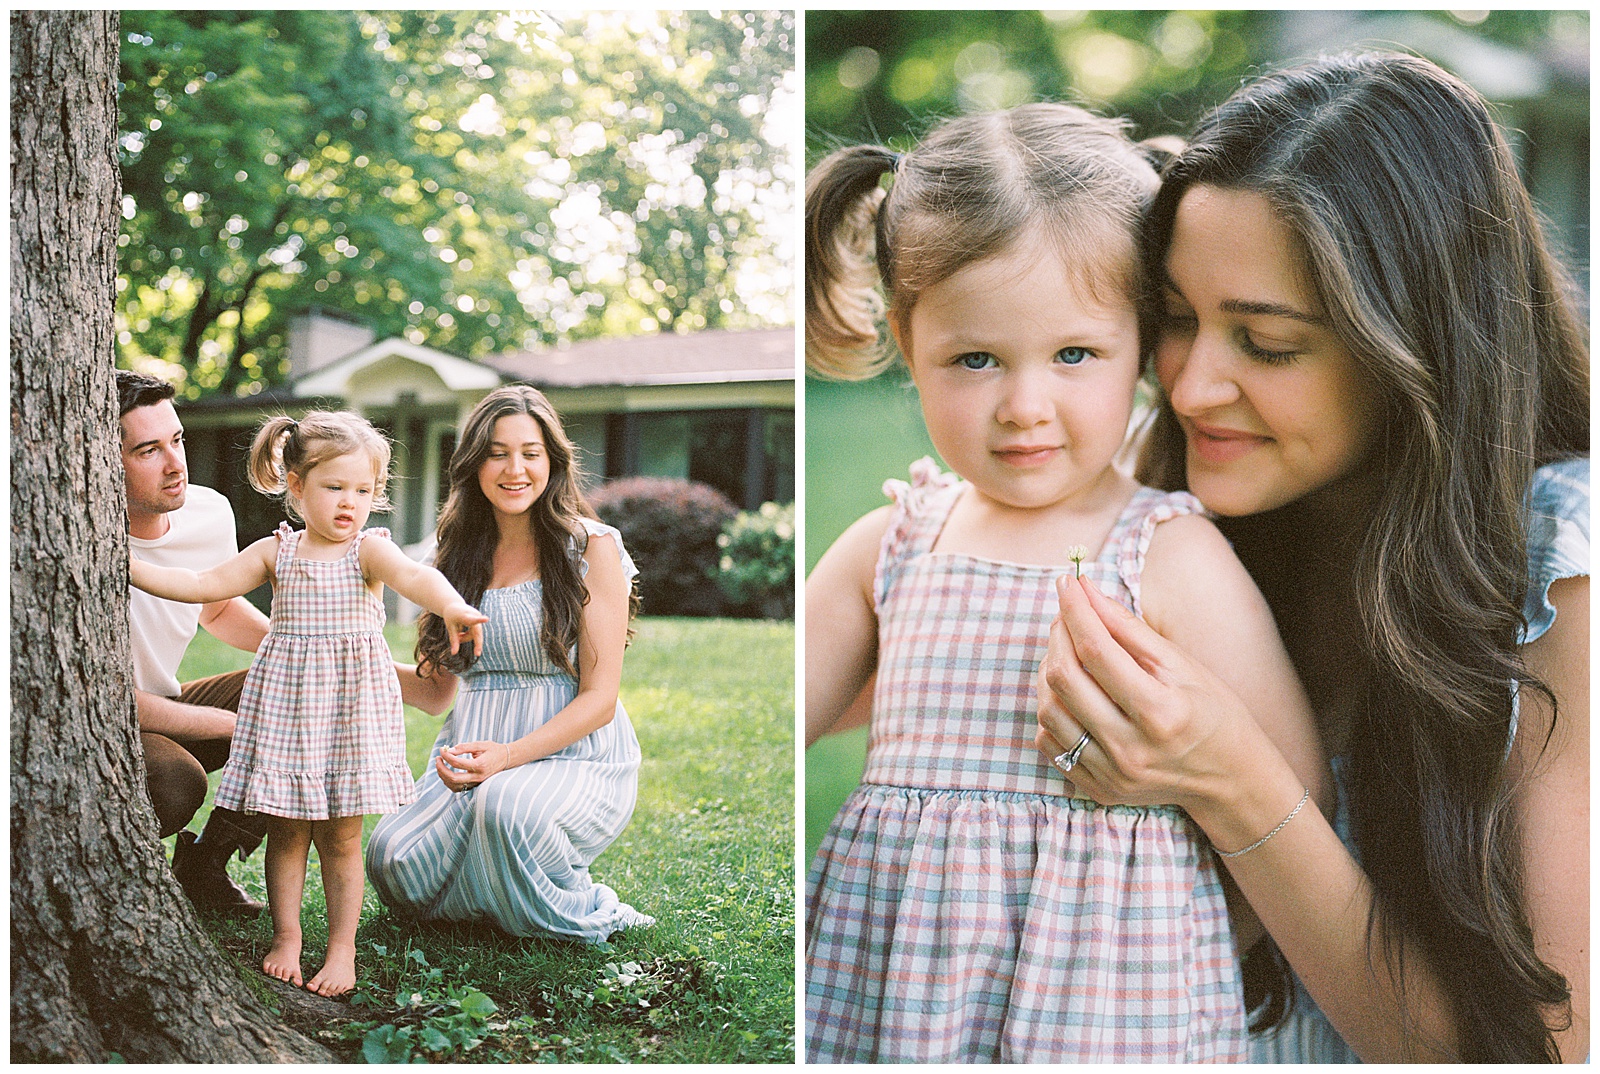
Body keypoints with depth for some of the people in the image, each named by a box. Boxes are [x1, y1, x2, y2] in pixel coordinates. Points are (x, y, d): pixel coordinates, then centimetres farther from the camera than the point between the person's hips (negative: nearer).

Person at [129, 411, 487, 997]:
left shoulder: (369, 550, -6)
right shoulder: (276, 552, 4)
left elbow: (414, 576, -26)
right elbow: (204, 585, 5)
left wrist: (452, 606, -48)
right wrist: (126, 568, -1)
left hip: (351, 706, -2)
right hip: (284, 700, 2)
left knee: (341, 837, 3)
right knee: (285, 830, 6)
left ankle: (342, 949, 13)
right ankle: (286, 938, 19)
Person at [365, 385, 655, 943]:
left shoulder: (591, 546, -4)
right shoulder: (461, 553, 12)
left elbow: (599, 698, -8)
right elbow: (437, 692, 15)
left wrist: (508, 756, -22)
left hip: (574, 758, -4)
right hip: (472, 752, 5)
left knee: (507, 805, -37)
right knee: (394, 863, -21)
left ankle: (580, 914, -7)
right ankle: (500, 893, 9)